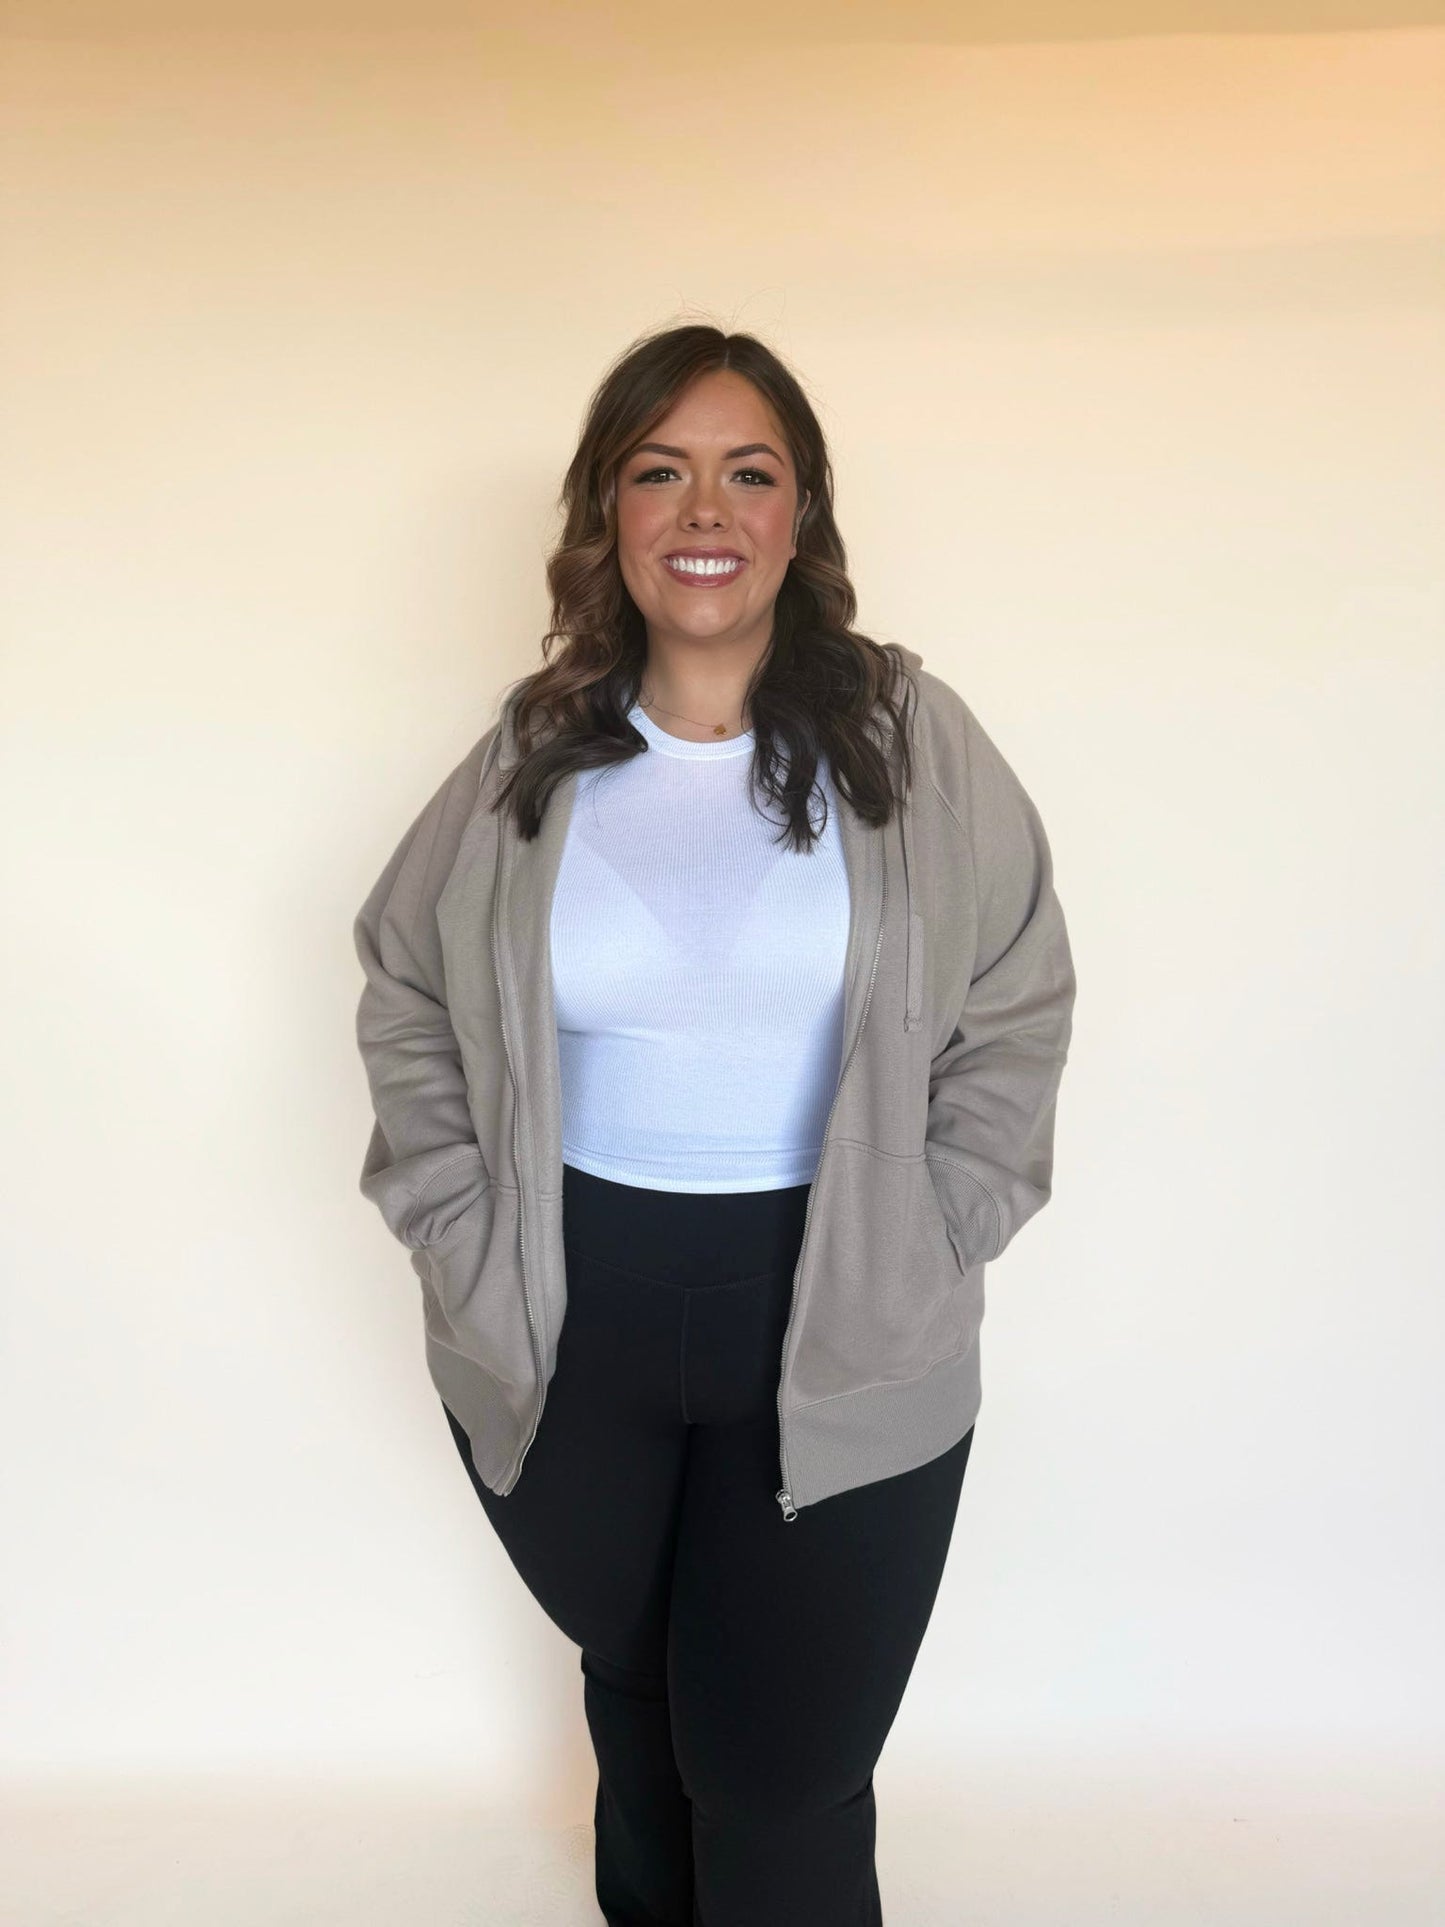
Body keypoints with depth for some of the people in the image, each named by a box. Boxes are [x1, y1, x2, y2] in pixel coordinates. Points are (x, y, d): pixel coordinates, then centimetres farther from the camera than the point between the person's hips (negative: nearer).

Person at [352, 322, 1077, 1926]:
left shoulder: (911, 737, -6)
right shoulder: (530, 757, -2)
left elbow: (1019, 1006, -1)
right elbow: (402, 992, 8)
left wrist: (930, 1249, -6)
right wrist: (458, 1228, 1)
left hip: (843, 1346, -2)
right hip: (567, 1335, 3)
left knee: (787, 1772, 3)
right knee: (632, 1677, 26)